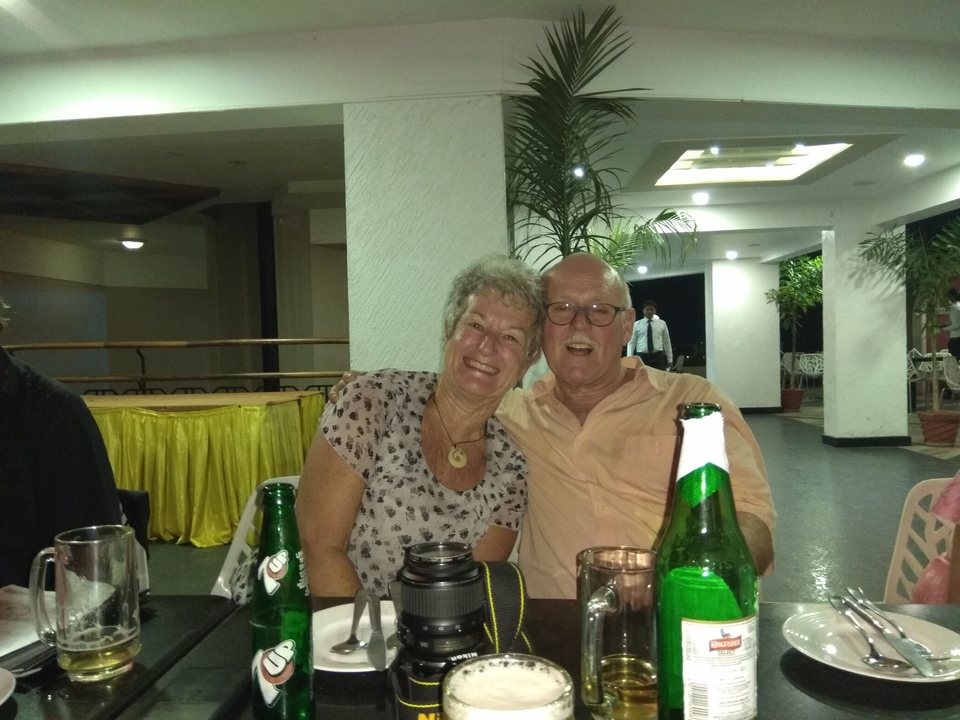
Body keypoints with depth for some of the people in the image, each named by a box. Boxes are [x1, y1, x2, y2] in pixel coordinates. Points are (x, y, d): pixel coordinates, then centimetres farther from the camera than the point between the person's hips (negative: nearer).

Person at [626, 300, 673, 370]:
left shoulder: (662, 323, 9)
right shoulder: (637, 324, 6)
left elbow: (667, 342, 12)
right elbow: (631, 342, 4)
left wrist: (669, 359, 10)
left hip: (658, 357, 1)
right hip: (642, 357, 0)